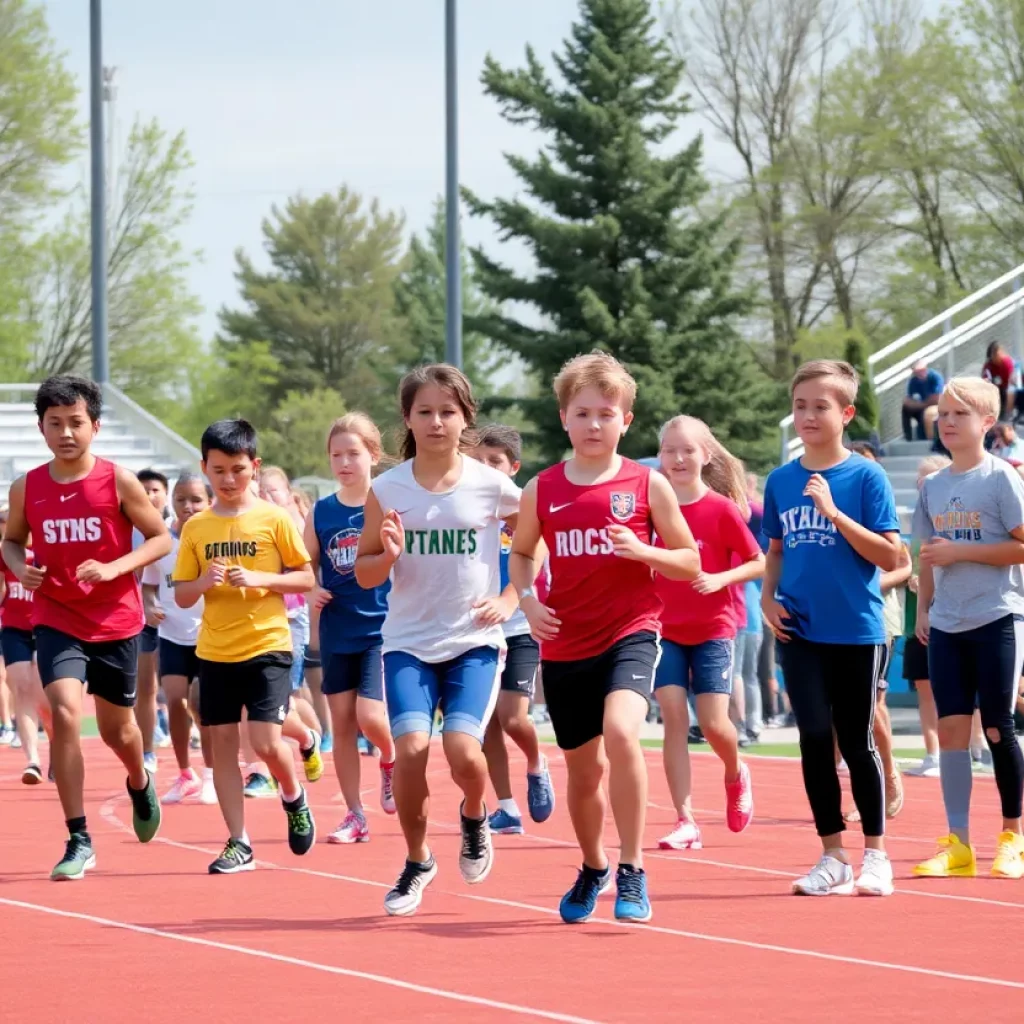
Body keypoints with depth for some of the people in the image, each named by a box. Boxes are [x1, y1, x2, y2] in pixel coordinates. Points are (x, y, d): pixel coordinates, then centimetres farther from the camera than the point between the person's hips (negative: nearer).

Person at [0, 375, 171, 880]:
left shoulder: (118, 482, -10)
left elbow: (160, 538, -4)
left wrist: (114, 568, -19)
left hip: (116, 621, 0)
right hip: (57, 621, 0)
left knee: (117, 729, 14)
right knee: (64, 711, -21)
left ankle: (140, 784, 52)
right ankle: (78, 840, -14)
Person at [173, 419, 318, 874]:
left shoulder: (274, 519, -4)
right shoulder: (196, 528, 4)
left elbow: (306, 578, 0)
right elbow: (182, 596, 7)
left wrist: (260, 579, -15)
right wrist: (205, 581, -14)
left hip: (267, 647, -3)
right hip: (215, 652, 3)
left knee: (266, 742, -12)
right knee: (222, 743, 3)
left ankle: (294, 799, 20)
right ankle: (238, 843, 10)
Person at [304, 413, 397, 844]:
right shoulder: (321, 512, 5)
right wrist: (309, 592, -5)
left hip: (381, 628, -4)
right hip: (336, 634, 4)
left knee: (370, 715, -15)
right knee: (342, 724, 5)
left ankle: (391, 761, 20)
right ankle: (355, 816, 13)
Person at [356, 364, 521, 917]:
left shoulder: (492, 486, -3)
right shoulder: (387, 489, -1)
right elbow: (364, 572, 6)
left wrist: (509, 600, -1)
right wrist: (389, 555, -15)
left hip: (474, 642, -1)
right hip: (408, 642, 1)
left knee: (463, 750, -21)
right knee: (410, 748, -19)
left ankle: (474, 817, 16)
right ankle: (416, 862, 6)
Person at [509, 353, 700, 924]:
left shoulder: (648, 485, -2)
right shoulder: (543, 490, 3)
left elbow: (690, 562, 3)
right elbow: (521, 553, 18)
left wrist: (643, 551, -16)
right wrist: (528, 599, -1)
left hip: (630, 634, -3)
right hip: (565, 646, 3)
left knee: (620, 732, -29)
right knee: (583, 768, 14)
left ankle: (632, 872, -20)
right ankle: (593, 869, 41)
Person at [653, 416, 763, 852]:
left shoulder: (722, 509, -7)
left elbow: (758, 563, -4)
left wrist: (720, 579, -19)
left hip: (713, 629, -2)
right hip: (665, 630, 2)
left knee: (713, 723, -6)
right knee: (673, 718, -8)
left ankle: (735, 775, 29)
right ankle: (685, 822, -8)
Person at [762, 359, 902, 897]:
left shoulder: (866, 476, -7)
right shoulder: (781, 481, 5)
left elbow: (889, 556, -12)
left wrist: (833, 512, -20)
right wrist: (769, 596, 1)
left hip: (857, 632, -3)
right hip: (800, 632, 3)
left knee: (856, 742, 4)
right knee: (815, 737, -2)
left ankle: (875, 854, 17)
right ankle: (832, 856, 9)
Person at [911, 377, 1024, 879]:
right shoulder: (933, 486, 10)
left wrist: (961, 552, -17)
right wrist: (923, 607, 9)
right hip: (946, 625, 5)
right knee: (951, 727, 0)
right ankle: (957, 844, 3)